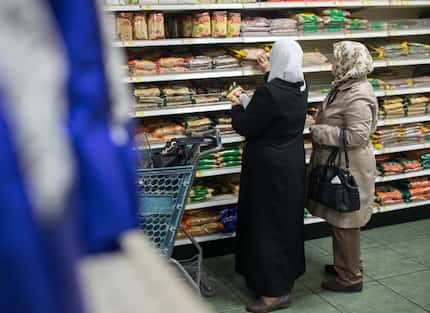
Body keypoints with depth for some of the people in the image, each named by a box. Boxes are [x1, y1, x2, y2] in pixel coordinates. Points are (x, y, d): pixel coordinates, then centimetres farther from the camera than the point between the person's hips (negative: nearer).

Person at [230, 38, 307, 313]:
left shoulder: (269, 93, -25)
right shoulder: (301, 88, 1)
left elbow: (245, 127, -16)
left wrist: (238, 104, 2)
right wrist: (269, 73, 39)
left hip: (269, 167, -8)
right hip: (292, 165, 8)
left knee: (267, 224, 0)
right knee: (287, 220, 20)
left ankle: (276, 291, 6)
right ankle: (288, 272, 36)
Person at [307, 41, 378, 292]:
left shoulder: (357, 97, -23)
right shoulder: (345, 87, 9)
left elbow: (358, 136, -27)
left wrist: (321, 132, -20)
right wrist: (321, 128, 7)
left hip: (349, 167, -10)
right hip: (338, 165, 10)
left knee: (345, 223, 2)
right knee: (340, 220, 21)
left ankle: (351, 278, 16)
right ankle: (345, 265, 37)